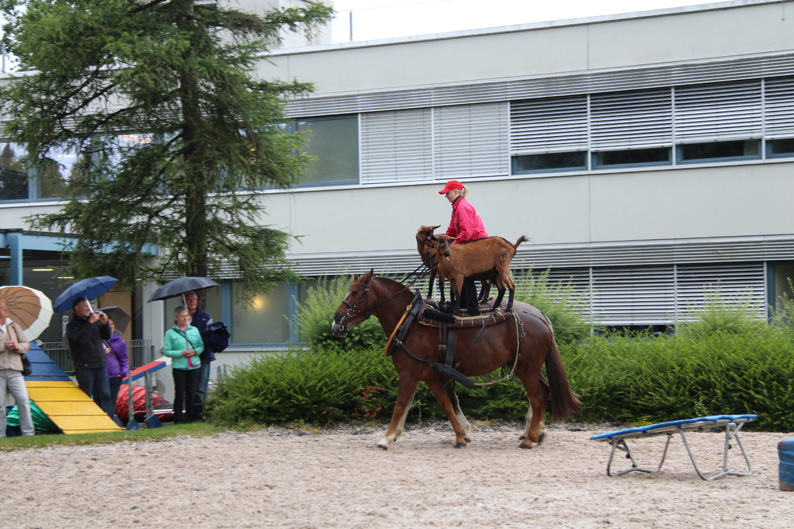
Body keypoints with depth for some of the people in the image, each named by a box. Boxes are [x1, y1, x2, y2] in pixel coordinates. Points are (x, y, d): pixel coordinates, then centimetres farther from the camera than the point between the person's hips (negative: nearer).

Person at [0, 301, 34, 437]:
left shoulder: (14, 326, 17)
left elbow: (27, 344, 16)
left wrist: (18, 347, -4)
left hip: (14, 371, 3)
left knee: (23, 400, -7)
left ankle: (28, 432, -3)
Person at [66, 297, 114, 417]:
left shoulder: (94, 321, 14)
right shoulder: (72, 325, -3)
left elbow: (107, 336, 16)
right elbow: (81, 339, -20)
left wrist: (104, 323, -1)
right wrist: (90, 323, -19)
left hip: (100, 365, 5)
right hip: (85, 367, -5)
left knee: (105, 396, 2)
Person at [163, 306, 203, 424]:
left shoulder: (194, 330, 11)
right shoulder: (170, 333, 0)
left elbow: (201, 346, 13)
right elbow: (166, 351, -4)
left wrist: (196, 351, -8)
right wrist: (181, 353, -15)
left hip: (194, 366, 3)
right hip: (179, 367, -3)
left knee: (192, 393, 6)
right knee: (180, 393, -4)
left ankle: (190, 416, 14)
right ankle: (178, 418, 2)